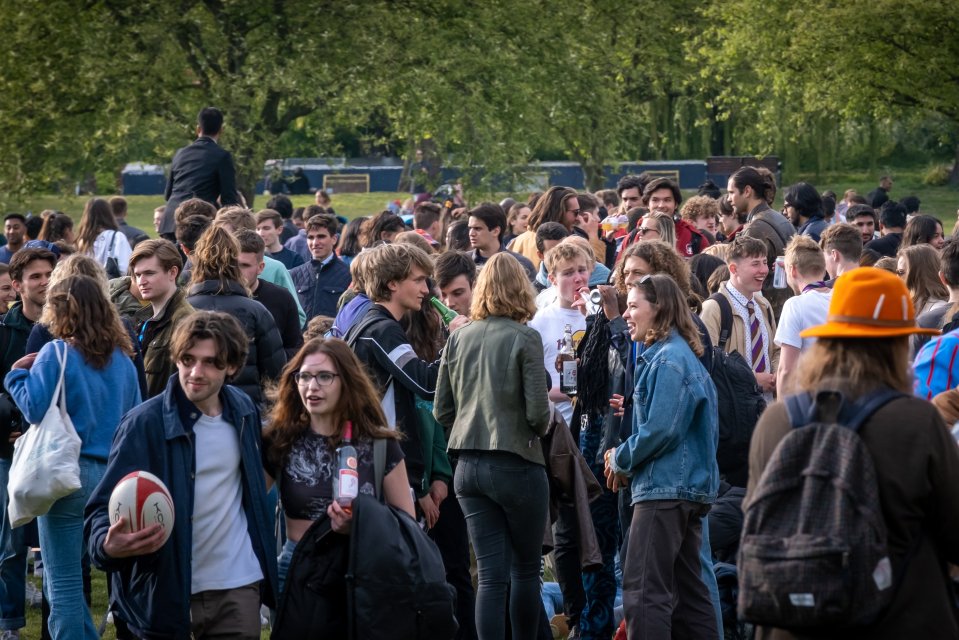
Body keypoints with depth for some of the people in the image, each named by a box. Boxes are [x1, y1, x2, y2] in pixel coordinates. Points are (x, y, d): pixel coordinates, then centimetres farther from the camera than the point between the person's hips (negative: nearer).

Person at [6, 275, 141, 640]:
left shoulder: (56, 354, -9)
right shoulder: (122, 358, 8)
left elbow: (34, 409, -14)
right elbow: (134, 417, 11)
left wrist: (17, 375, 1)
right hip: (112, 475, 6)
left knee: (63, 582, 0)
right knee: (68, 580, 17)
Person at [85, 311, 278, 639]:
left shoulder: (243, 411, 2)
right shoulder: (145, 423, -14)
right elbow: (105, 507, -17)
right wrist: (108, 545, -38)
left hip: (239, 587, 4)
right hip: (167, 593, -4)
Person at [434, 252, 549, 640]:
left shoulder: (458, 337, 5)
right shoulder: (524, 338, -10)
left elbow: (442, 411, 8)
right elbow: (538, 412, -13)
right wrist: (538, 428, 9)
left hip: (468, 467, 4)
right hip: (516, 463, -4)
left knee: (490, 575, 3)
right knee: (526, 569, 11)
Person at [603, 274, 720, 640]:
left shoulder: (669, 360, -14)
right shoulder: (683, 356, 17)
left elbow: (661, 430, -21)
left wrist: (621, 460, -5)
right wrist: (626, 460, 10)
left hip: (666, 487, -10)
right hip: (690, 487, 10)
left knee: (643, 591, -11)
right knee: (686, 589, 12)